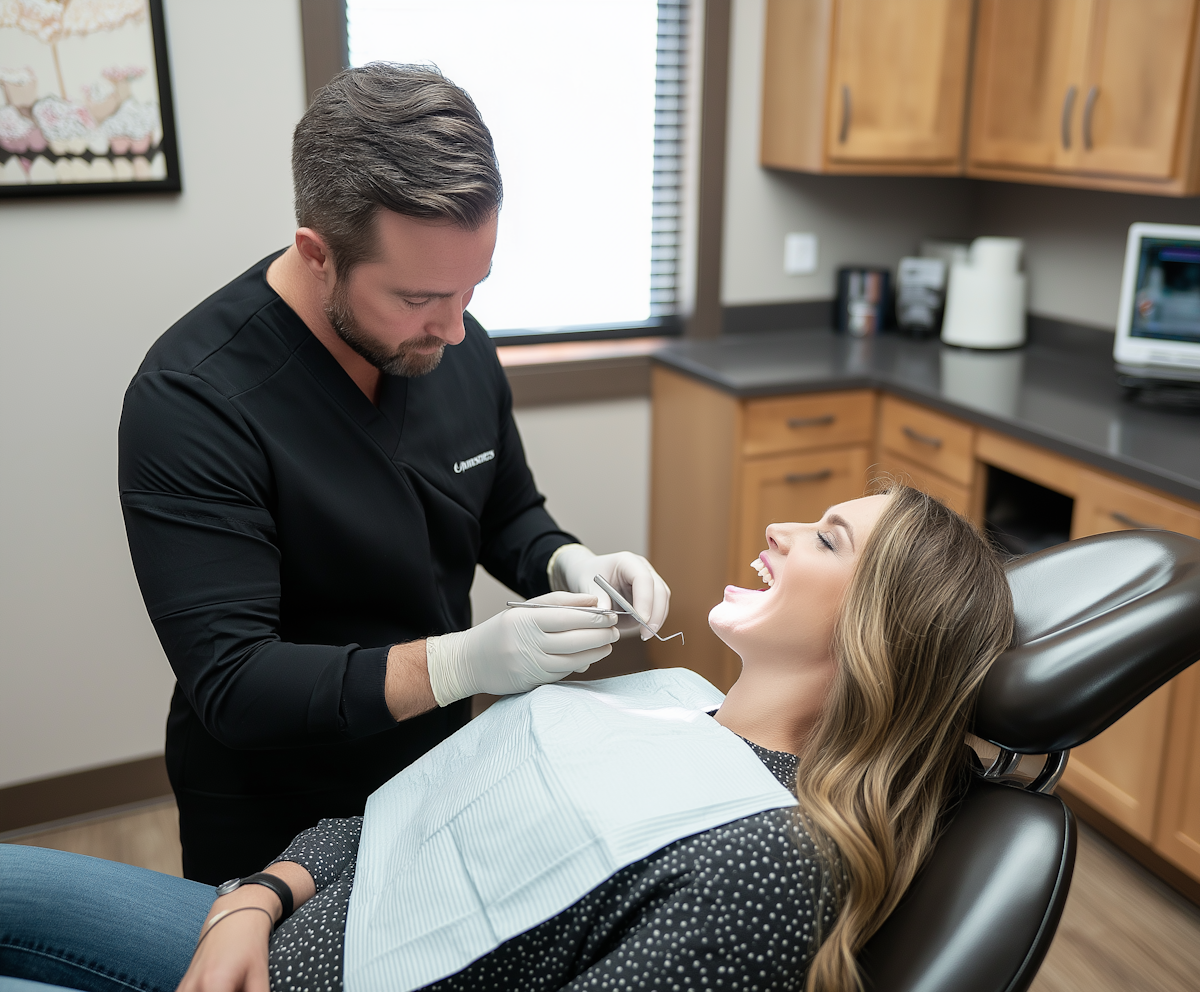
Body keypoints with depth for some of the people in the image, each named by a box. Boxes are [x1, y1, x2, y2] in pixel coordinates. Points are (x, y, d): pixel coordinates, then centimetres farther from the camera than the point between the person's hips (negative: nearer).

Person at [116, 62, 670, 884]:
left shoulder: (455, 345, -9)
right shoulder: (192, 400, -26)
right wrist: (464, 662, -38)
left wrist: (569, 565, -14)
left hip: (443, 775, 5)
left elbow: (508, 516, 7)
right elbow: (231, 684, -28)